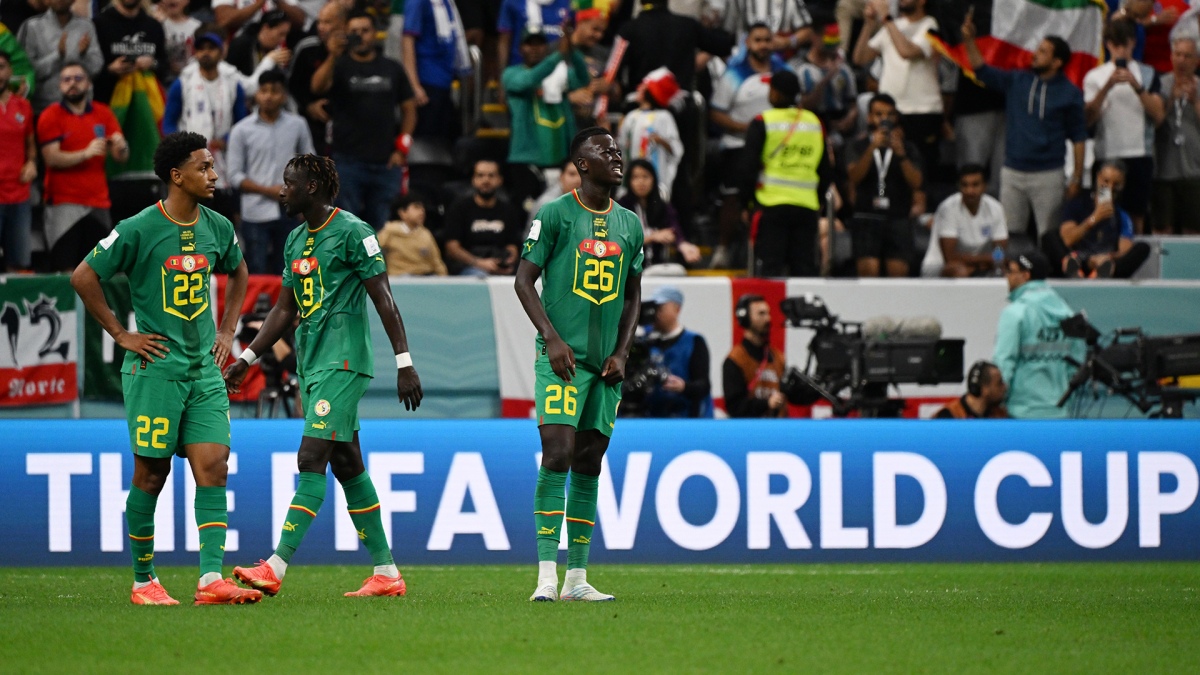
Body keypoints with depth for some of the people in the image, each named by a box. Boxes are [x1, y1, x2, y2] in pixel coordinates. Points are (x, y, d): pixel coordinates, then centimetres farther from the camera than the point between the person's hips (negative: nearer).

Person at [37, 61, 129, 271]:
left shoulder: (103, 114, 11)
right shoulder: (51, 116, -1)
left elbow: (121, 157, 9)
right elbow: (52, 158, -11)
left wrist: (120, 147, -15)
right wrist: (86, 153, -24)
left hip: (98, 203, 4)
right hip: (64, 204, -4)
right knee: (65, 270, -11)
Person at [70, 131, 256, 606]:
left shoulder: (217, 228, 7)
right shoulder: (139, 230, -10)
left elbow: (238, 272, 28)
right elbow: (83, 277, -5)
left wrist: (227, 331, 17)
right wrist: (121, 334, -5)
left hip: (205, 368, 5)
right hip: (155, 366, -5)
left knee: (213, 468, -7)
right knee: (151, 474, 1)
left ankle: (211, 579, -13)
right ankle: (143, 581, 13)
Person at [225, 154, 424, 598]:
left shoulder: (352, 232, -9)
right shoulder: (297, 240, 16)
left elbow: (384, 300, -11)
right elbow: (284, 310, 23)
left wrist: (405, 364, -14)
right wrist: (246, 360, 19)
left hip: (343, 362, -9)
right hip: (311, 363, 9)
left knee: (313, 458, -15)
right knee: (347, 465, 9)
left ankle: (276, 568, -23)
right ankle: (386, 573, 13)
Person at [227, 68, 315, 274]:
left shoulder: (297, 125, 4)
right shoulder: (242, 130, -2)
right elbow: (235, 176, -3)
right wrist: (268, 190, -12)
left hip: (290, 213, 2)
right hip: (256, 215, -2)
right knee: (257, 275, 0)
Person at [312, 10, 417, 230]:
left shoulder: (392, 69, 11)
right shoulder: (339, 65, 1)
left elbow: (409, 109, 15)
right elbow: (317, 87, -20)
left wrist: (402, 149, 3)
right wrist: (333, 57, -38)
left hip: (385, 163, 3)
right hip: (348, 160, -3)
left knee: (381, 228, 8)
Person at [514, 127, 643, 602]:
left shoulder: (629, 224, 13)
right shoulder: (555, 214, -3)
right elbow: (524, 280, -2)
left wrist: (621, 353, 6)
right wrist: (552, 338, -12)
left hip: (606, 362, 5)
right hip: (561, 356, -5)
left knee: (589, 465, 6)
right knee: (558, 453, -15)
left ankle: (577, 578, 10)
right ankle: (546, 575, -15)